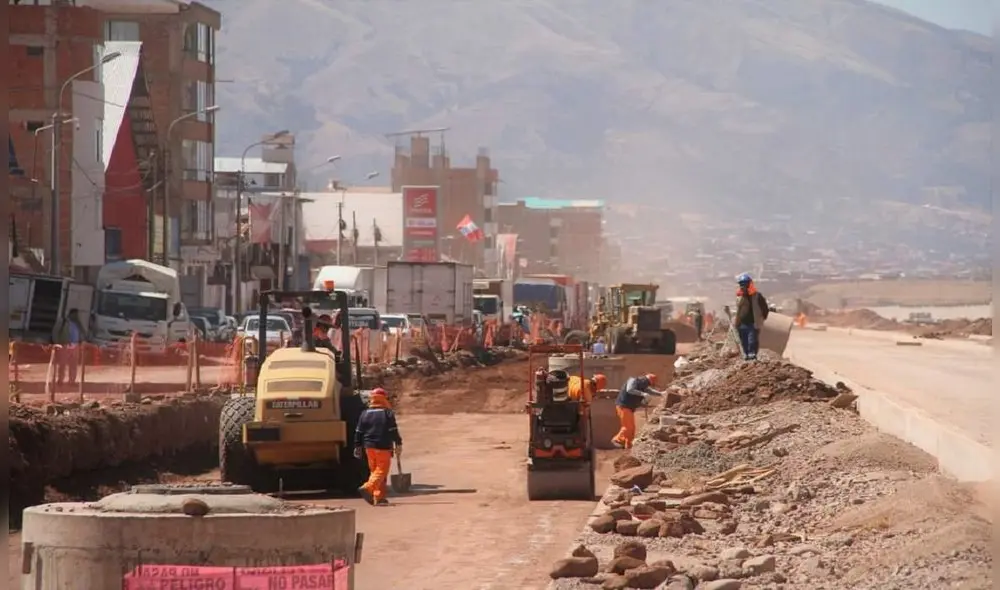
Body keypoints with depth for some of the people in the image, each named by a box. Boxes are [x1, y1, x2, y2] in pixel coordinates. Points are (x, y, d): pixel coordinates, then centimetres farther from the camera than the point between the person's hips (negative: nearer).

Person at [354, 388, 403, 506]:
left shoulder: (365, 413, 8)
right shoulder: (388, 413, -6)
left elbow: (359, 432, 9)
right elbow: (393, 431, -8)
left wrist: (358, 446, 15)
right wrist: (398, 444, -1)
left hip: (369, 447, 5)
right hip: (383, 447, -5)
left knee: (375, 470, 13)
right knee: (382, 470, -6)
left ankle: (379, 497, 11)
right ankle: (368, 487, -28)